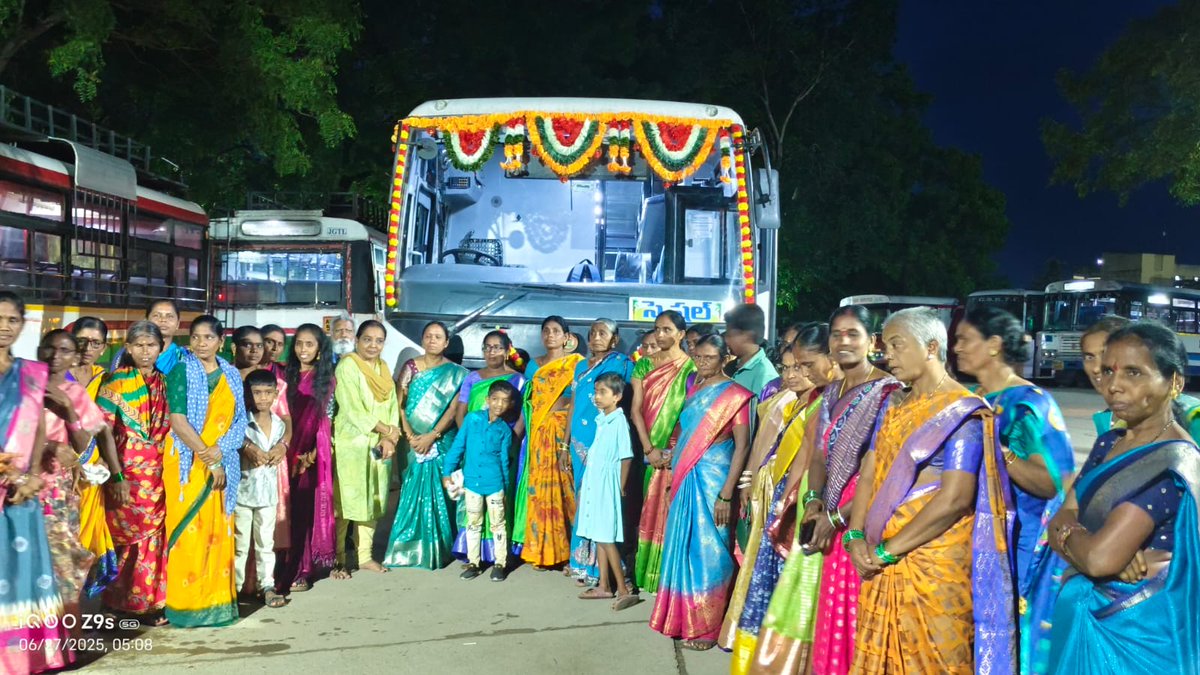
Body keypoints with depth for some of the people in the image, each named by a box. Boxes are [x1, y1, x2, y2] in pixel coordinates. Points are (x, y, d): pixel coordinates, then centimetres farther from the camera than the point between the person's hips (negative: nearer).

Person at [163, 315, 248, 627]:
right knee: (188, 530, -3)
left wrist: (220, 450, -12)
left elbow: (240, 420, 7)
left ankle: (216, 599, 16)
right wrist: (209, 461, -15)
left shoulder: (231, 375, 10)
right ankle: (187, 604, 5)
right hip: (188, 462, -4)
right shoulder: (182, 371, -4)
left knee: (219, 531, 7)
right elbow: (178, 422, -12)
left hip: (222, 462, 4)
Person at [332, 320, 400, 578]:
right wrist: (388, 430, -11)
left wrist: (389, 439, -6)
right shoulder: (348, 366, -10)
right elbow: (353, 410, -17)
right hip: (350, 444, -7)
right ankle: (337, 560, 3)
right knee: (344, 501, -5)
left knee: (372, 500, 11)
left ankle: (365, 555, 21)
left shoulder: (383, 368, 12)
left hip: (378, 446, 7)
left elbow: (392, 405, 9)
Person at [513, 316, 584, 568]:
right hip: (539, 432, 4)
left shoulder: (576, 363, 4)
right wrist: (524, 430, 5)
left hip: (566, 430, -3)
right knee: (540, 487, 1)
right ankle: (541, 550, 9)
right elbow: (526, 402, 14)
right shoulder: (534, 365, 16)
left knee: (565, 487, -6)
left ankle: (568, 551, 1)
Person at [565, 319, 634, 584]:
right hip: (580, 442, 6)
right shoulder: (581, 366, 16)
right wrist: (565, 445, 16)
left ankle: (594, 566, 6)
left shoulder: (621, 363, -3)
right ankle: (580, 561, 20)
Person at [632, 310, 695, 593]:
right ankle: (646, 572, 15)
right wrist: (649, 448, -9)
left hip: (678, 452, -3)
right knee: (650, 511, 7)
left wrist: (674, 451, -16)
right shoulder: (644, 365, 8)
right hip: (651, 451, 3)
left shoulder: (691, 368, -2)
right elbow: (637, 409, 2)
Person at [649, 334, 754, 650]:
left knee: (707, 549, 0)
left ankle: (706, 627, 12)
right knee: (684, 544, 13)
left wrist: (726, 494, -18)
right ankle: (682, 617, 26)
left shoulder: (734, 395, -10)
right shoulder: (694, 389, 11)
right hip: (686, 478, 7)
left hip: (713, 478, -7)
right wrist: (677, 475, 12)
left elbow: (742, 446, -14)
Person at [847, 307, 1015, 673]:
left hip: (935, 565, -7)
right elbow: (869, 474, 8)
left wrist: (885, 549, -16)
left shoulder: (962, 412, -11)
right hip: (883, 564, 7)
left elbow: (955, 498, -19)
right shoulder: (894, 405, 11)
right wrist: (856, 536, -9)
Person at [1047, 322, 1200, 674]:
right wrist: (1101, 549, -20)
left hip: (1136, 629, -7)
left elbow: (1099, 557, -28)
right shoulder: (1109, 442, 4)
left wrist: (1067, 533, -8)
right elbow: (1060, 521, -1)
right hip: (1087, 616, 7)